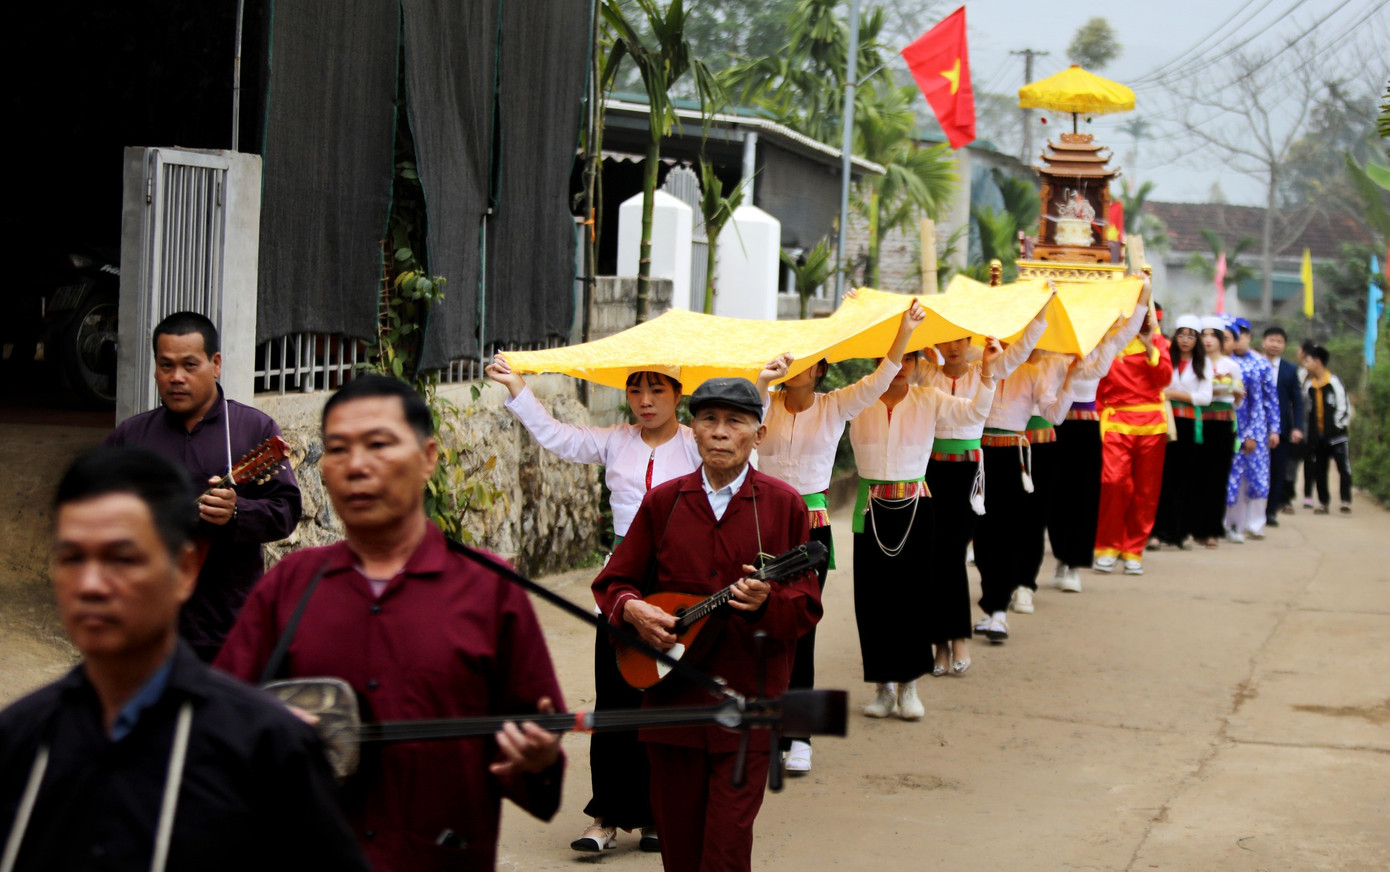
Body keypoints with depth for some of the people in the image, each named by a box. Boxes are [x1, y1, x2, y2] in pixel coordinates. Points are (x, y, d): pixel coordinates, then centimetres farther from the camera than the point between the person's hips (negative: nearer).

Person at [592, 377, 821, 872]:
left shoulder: (783, 504, 0)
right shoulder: (663, 502, 7)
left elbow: (807, 608, -1)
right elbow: (612, 583, 13)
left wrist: (766, 602, -21)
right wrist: (632, 610, -9)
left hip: (747, 701, -3)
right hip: (671, 697, 3)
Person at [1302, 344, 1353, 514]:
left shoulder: (1334, 382, -7)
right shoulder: (1309, 386, 10)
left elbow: (1344, 407, -7)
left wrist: (1338, 425, -10)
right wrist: (1310, 433, 8)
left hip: (1336, 435, -6)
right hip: (1317, 435, 6)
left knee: (1343, 467, -10)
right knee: (1319, 470, 7)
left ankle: (1346, 501, -10)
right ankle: (1323, 502, 15)